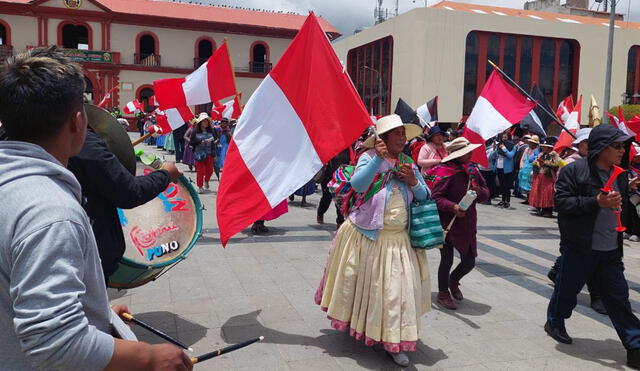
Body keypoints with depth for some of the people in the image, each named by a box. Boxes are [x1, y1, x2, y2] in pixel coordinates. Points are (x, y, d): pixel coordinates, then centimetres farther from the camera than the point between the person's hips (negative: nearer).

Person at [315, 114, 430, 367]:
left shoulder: (409, 164, 9)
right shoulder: (369, 157, -6)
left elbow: (425, 196, 8)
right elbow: (357, 185, -23)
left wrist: (413, 181, -11)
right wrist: (378, 159, -28)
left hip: (399, 239, 5)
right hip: (367, 235, -4)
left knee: (397, 288, 6)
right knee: (362, 283, 9)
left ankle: (393, 342, 19)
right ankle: (354, 324, 34)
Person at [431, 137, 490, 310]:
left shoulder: (473, 170, 6)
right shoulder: (446, 173, -14)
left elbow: (486, 193, 13)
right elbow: (436, 197, -18)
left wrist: (479, 191, -10)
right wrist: (453, 207, -32)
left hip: (467, 224, 6)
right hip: (447, 223, -6)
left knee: (469, 261, 12)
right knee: (447, 260, 5)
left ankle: (453, 281, 42)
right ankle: (443, 293, 26)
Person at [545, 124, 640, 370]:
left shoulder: (620, 174, 9)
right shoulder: (575, 171, -12)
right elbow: (562, 202, -19)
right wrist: (596, 202, -25)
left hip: (611, 251, 6)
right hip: (580, 248, -6)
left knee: (619, 297, 9)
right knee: (567, 289, 11)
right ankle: (554, 322, 37)